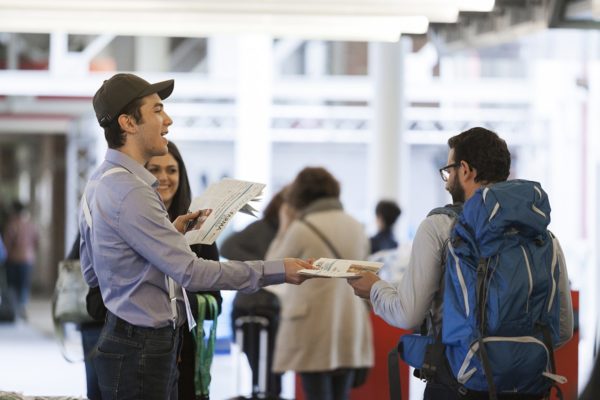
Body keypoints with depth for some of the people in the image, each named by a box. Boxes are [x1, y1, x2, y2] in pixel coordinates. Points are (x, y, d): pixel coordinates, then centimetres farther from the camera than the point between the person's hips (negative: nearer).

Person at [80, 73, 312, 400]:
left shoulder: (99, 184, 12)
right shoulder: (130, 192, -21)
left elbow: (91, 274, 20)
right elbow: (191, 272, -23)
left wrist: (169, 235, 18)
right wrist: (277, 271, -18)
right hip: (141, 351, -10)